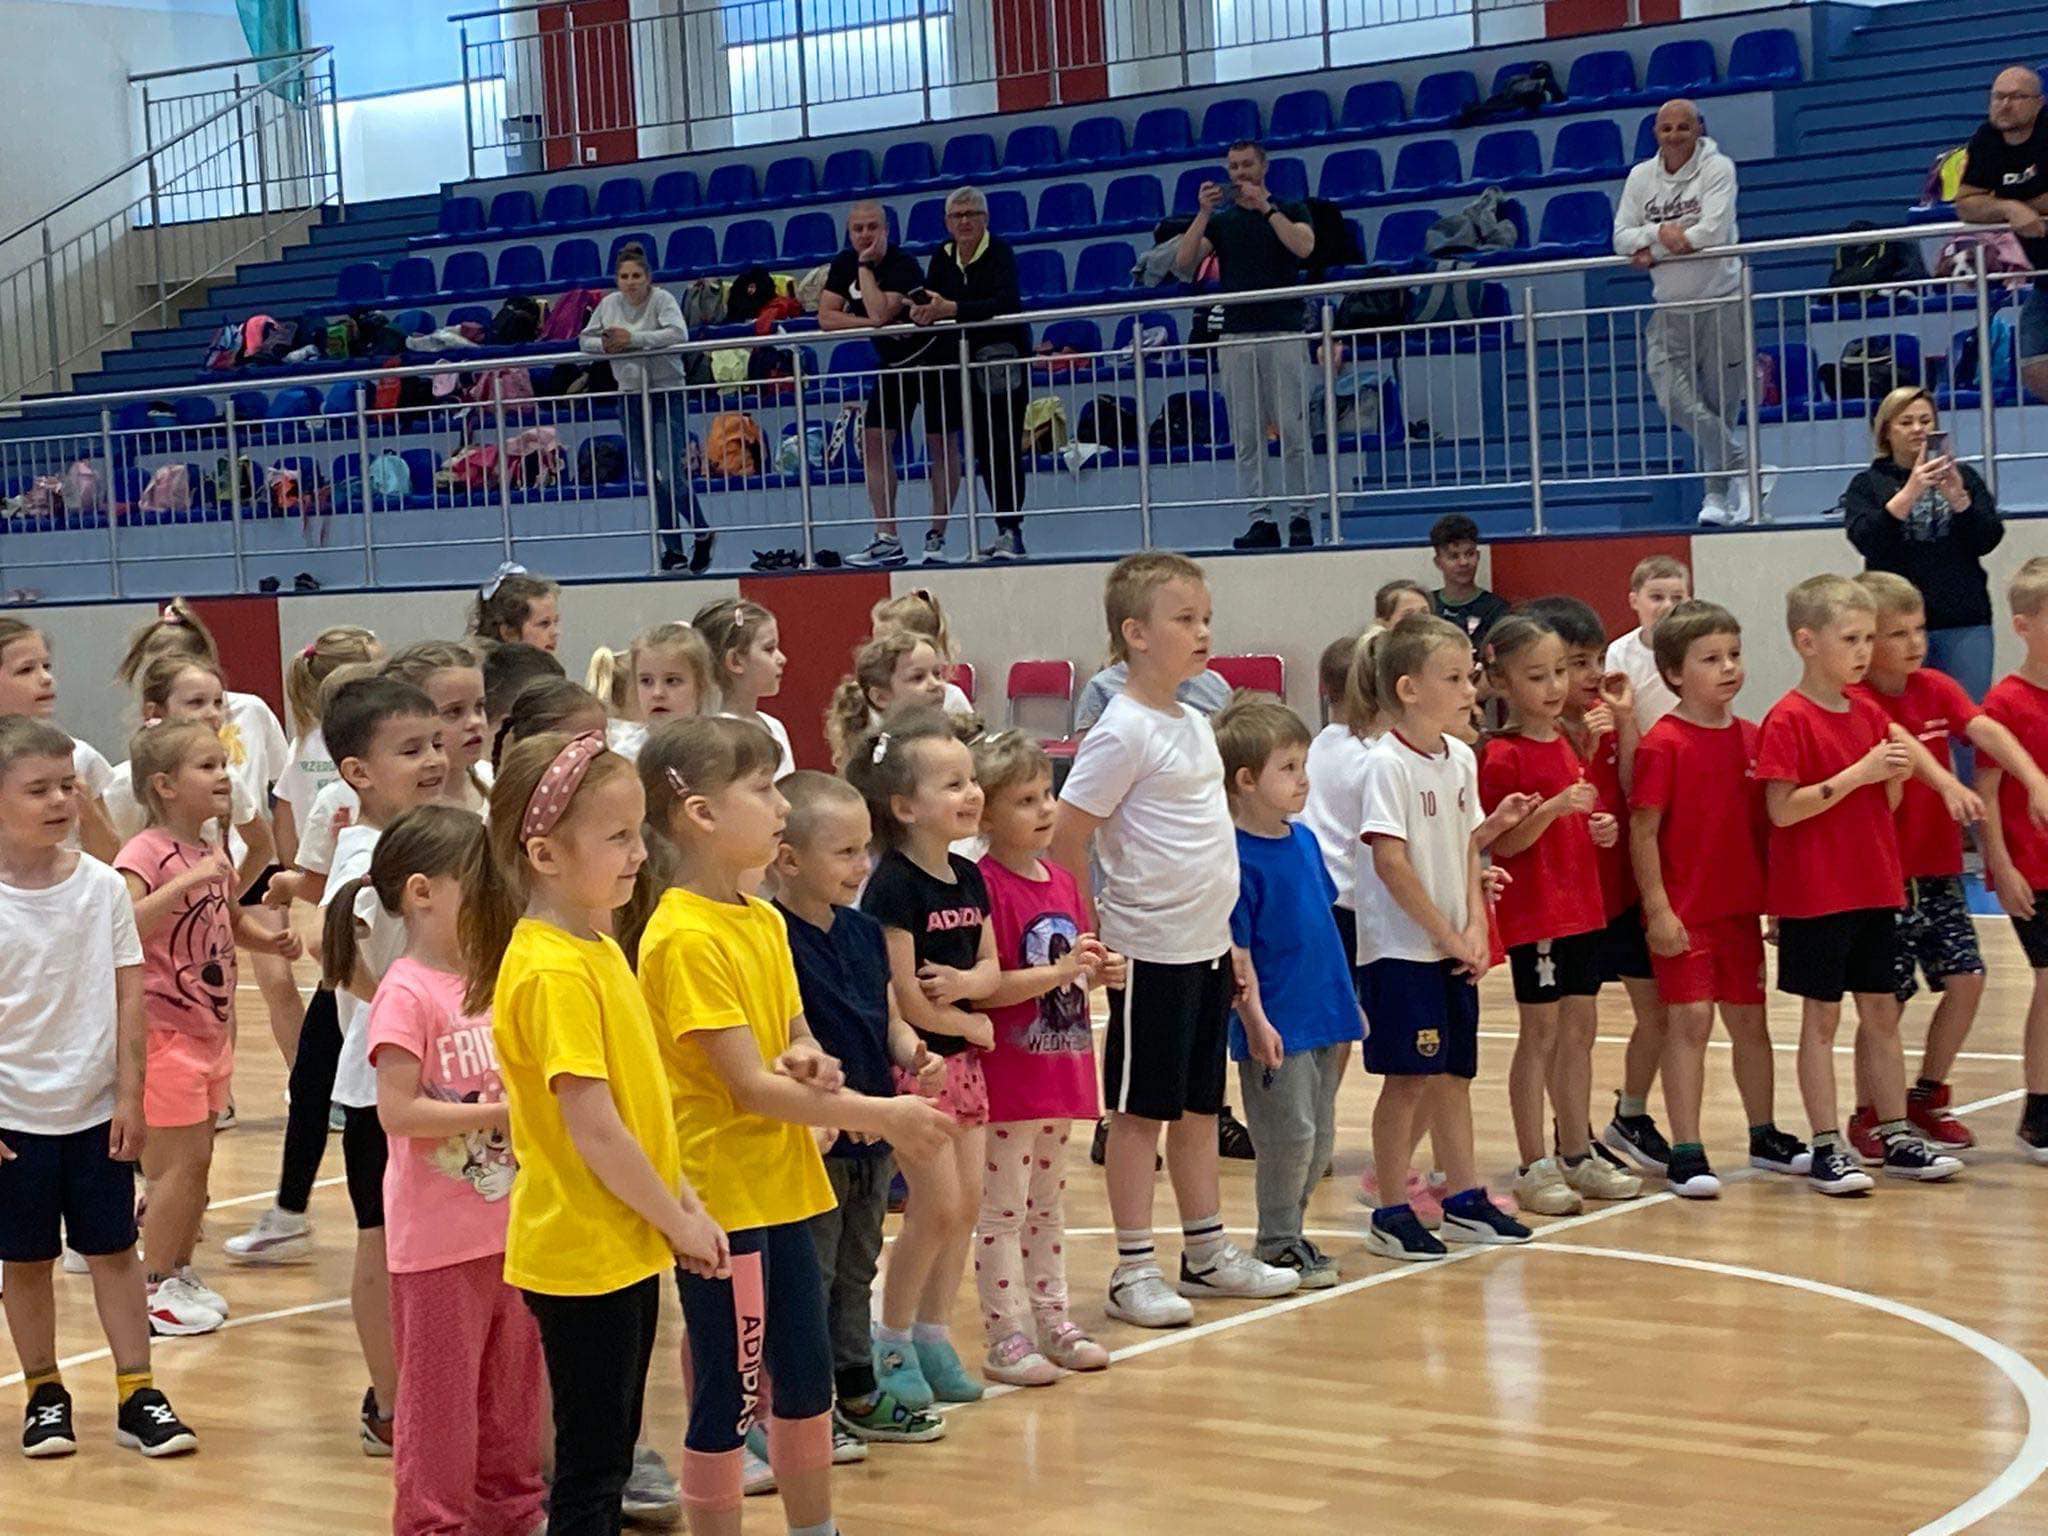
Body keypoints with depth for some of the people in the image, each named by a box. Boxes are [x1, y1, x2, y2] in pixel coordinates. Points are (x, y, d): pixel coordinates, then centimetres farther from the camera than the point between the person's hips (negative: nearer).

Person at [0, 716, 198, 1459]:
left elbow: (128, 995, 0)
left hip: (96, 1110, 2)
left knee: (114, 1249, 7)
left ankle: (137, 1392, 14)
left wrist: (129, 1096, -3)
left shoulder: (102, 886, -4)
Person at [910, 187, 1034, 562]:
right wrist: (922, 313, -21)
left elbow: (1004, 303, -27)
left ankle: (1011, 530, -10)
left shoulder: (999, 253, -13)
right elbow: (928, 302, 3)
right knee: (982, 447, 4)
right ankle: (1006, 531, 8)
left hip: (1005, 355, -6)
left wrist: (951, 309, -35)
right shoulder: (942, 258, 6)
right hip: (965, 359, 6)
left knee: (1002, 443, -10)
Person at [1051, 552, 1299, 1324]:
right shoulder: (1122, 732, -15)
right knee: (1140, 1110, 1)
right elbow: (1065, 838, -17)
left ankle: (1207, 1253, 25)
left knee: (1199, 1106, 15)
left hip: (1207, 945, 8)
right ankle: (1134, 1271, 7)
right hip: (1151, 949, -8)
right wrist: (1093, 940, -13)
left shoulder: (1194, 723, 10)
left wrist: (1222, 930, 15)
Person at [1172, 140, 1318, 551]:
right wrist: (1204, 213, -6)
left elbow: (1304, 246, -12)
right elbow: (1184, 262, 2)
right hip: (1236, 337, 3)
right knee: (1246, 436, -1)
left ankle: (1300, 515, 0)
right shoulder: (1220, 221, 16)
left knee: (1293, 430, -5)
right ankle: (1260, 518, 0)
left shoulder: (1289, 211, 10)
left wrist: (1265, 207, -13)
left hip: (1283, 333, -3)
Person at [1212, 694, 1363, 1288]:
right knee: (1289, 1136, -3)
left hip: (1323, 1017, 8)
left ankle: (1289, 1235, 25)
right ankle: (1277, 1245, 11)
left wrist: (1346, 1006, 20)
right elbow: (1235, 948, -16)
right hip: (1277, 1025, -8)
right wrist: (1255, 1019, -20)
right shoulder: (1236, 857, -16)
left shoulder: (1304, 839, 9)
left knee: (1320, 1139, 13)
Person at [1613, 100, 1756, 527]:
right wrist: (1659, 231, -15)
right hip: (1669, 309, 3)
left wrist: (1654, 252, -11)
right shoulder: (1641, 177, 8)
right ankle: (1740, 465, 3)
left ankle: (1717, 493, 13)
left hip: (1720, 303, -3)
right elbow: (1622, 239, 3)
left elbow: (1714, 231, -17)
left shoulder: (1717, 168, -5)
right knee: (1675, 399, -12)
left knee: (1719, 404, 0)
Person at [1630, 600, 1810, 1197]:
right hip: (1684, 912, -6)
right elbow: (1643, 831, -12)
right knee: (1689, 1019, -7)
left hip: (1741, 907, 6)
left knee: (1750, 1019, 14)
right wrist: (1657, 908, -15)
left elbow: (1764, 824, 13)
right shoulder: (1662, 744, -12)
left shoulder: (1750, 739, 6)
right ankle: (1685, 1153, -3)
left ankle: (1765, 1136, 27)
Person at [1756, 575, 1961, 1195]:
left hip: (1873, 888, 7)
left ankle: (1897, 1138, 18)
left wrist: (1897, 774, -8)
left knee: (1881, 1012, 11)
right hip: (1814, 894, -7)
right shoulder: (1788, 721, -12)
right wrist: (1858, 773, -22)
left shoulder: (1870, 714, 9)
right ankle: (1827, 1149, 5)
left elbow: (1884, 806, 14)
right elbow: (1782, 810, -19)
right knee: (1821, 1016, 0)